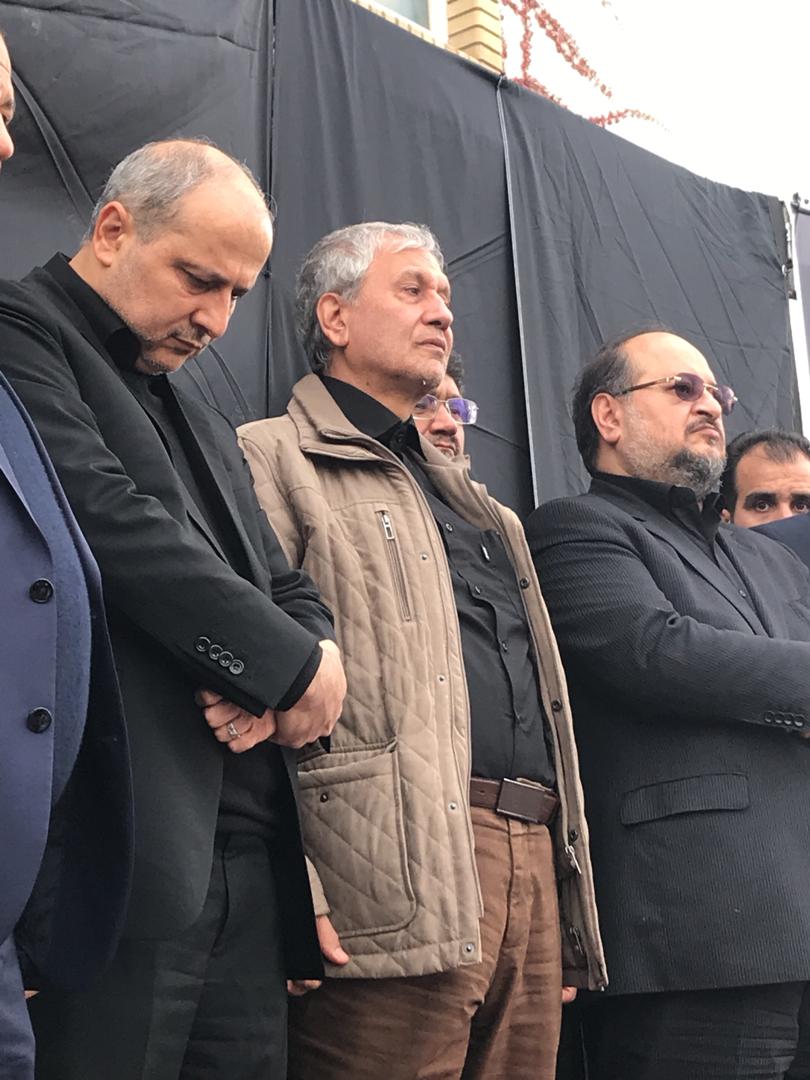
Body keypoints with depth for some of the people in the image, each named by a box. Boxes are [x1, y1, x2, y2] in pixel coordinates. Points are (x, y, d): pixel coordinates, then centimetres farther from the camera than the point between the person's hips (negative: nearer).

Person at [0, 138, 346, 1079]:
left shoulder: (207, 430, 25)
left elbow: (291, 594, 22)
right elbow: (109, 520, -16)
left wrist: (272, 682, -2)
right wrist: (292, 661, -8)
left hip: (250, 851, 8)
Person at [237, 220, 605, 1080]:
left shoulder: (471, 501, 29)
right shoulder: (276, 460, 3)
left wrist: (573, 909, 19)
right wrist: (293, 892, -19)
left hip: (533, 859, 7)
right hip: (399, 877, -7)